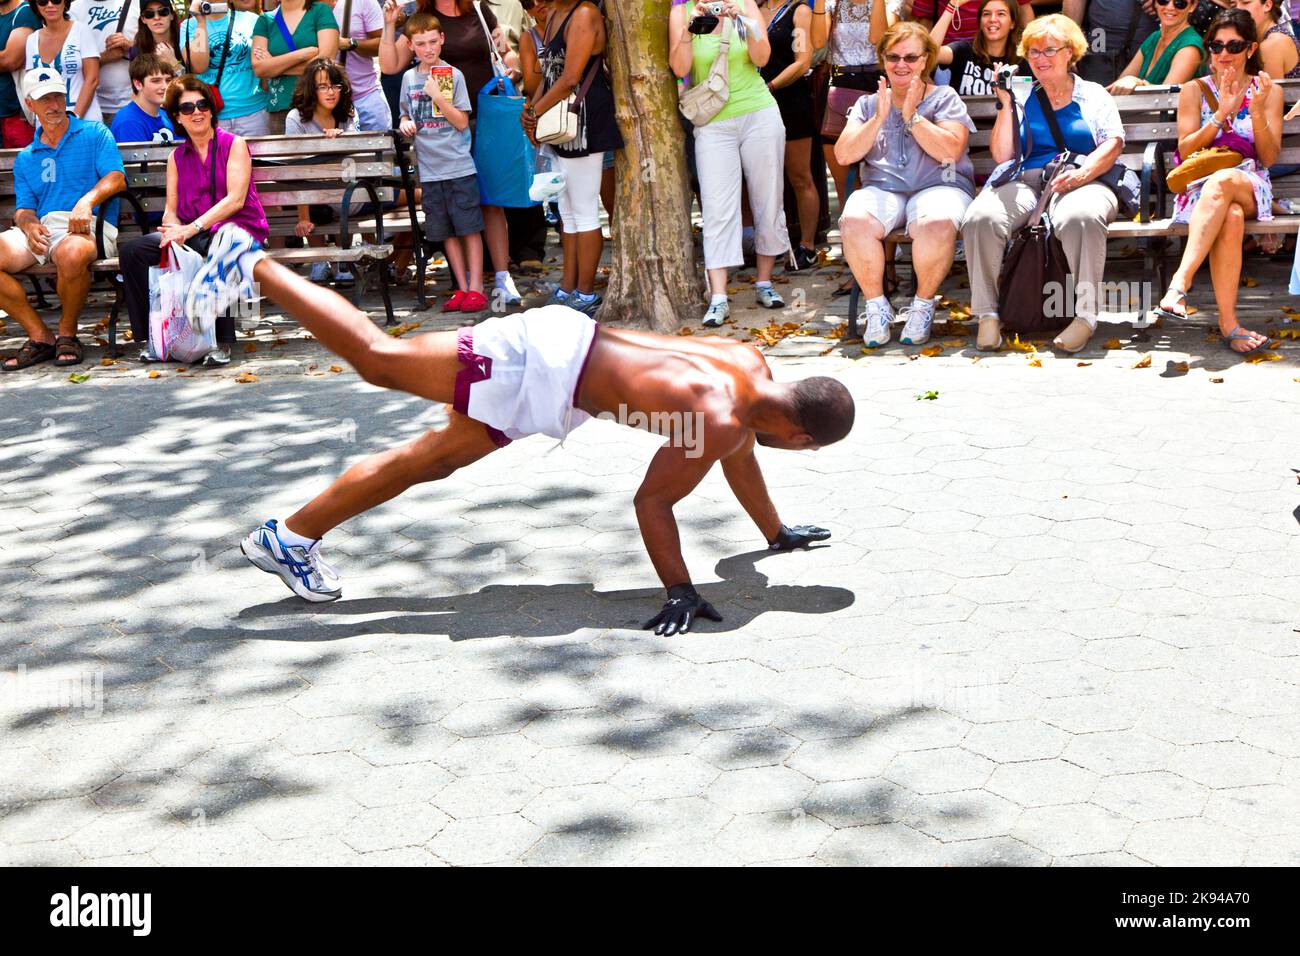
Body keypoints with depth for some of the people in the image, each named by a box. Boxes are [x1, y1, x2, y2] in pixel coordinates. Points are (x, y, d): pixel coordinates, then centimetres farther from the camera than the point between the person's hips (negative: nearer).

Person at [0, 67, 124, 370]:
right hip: (41, 228, 5)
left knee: (72, 253, -41)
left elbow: (116, 178, -1)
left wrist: (87, 200, -21)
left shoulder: (94, 133, 14)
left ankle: (67, 333, -15)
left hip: (88, 226, -4)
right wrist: (29, 225, -9)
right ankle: (40, 336, -13)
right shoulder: (25, 158, 25)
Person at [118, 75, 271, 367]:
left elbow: (236, 200, -11)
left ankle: (221, 342, -33)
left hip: (236, 228, -5)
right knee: (132, 251, -17)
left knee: (219, 245, -41)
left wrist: (191, 229, -20)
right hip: (191, 235, 5)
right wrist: (174, 228, -14)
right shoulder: (177, 157, 18)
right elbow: (171, 209, 12)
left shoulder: (234, 144, 2)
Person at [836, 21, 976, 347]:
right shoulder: (868, 104, 18)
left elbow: (951, 151, -7)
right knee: (854, 221, -33)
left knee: (936, 225, -38)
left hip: (938, 186, -2)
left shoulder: (944, 98, 11)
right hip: (882, 189, 2)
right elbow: (844, 155, 5)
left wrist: (912, 116, -10)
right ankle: (877, 307, -14)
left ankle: (923, 305, -14)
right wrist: (879, 118, -5)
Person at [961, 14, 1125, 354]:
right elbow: (1002, 155, 12)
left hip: (1083, 182, -1)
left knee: (1080, 217, -40)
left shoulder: (1094, 94, 21)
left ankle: (1086, 314, -33)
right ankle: (987, 314, -25)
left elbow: (1113, 144, 6)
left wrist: (1082, 172, -14)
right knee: (981, 217, -32)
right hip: (1024, 182, 2)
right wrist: (1007, 105, 4)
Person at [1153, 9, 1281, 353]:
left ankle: (1180, 282, -50)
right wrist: (1221, 113, -11)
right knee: (1230, 216, -38)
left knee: (1222, 180, -38)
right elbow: (1186, 151, 2)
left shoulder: (1269, 91, 13)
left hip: (1252, 189, 0)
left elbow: (1269, 158, 5)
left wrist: (1257, 112, -10)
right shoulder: (1194, 90, 12)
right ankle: (1228, 322, -44)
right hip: (1200, 189, 0)